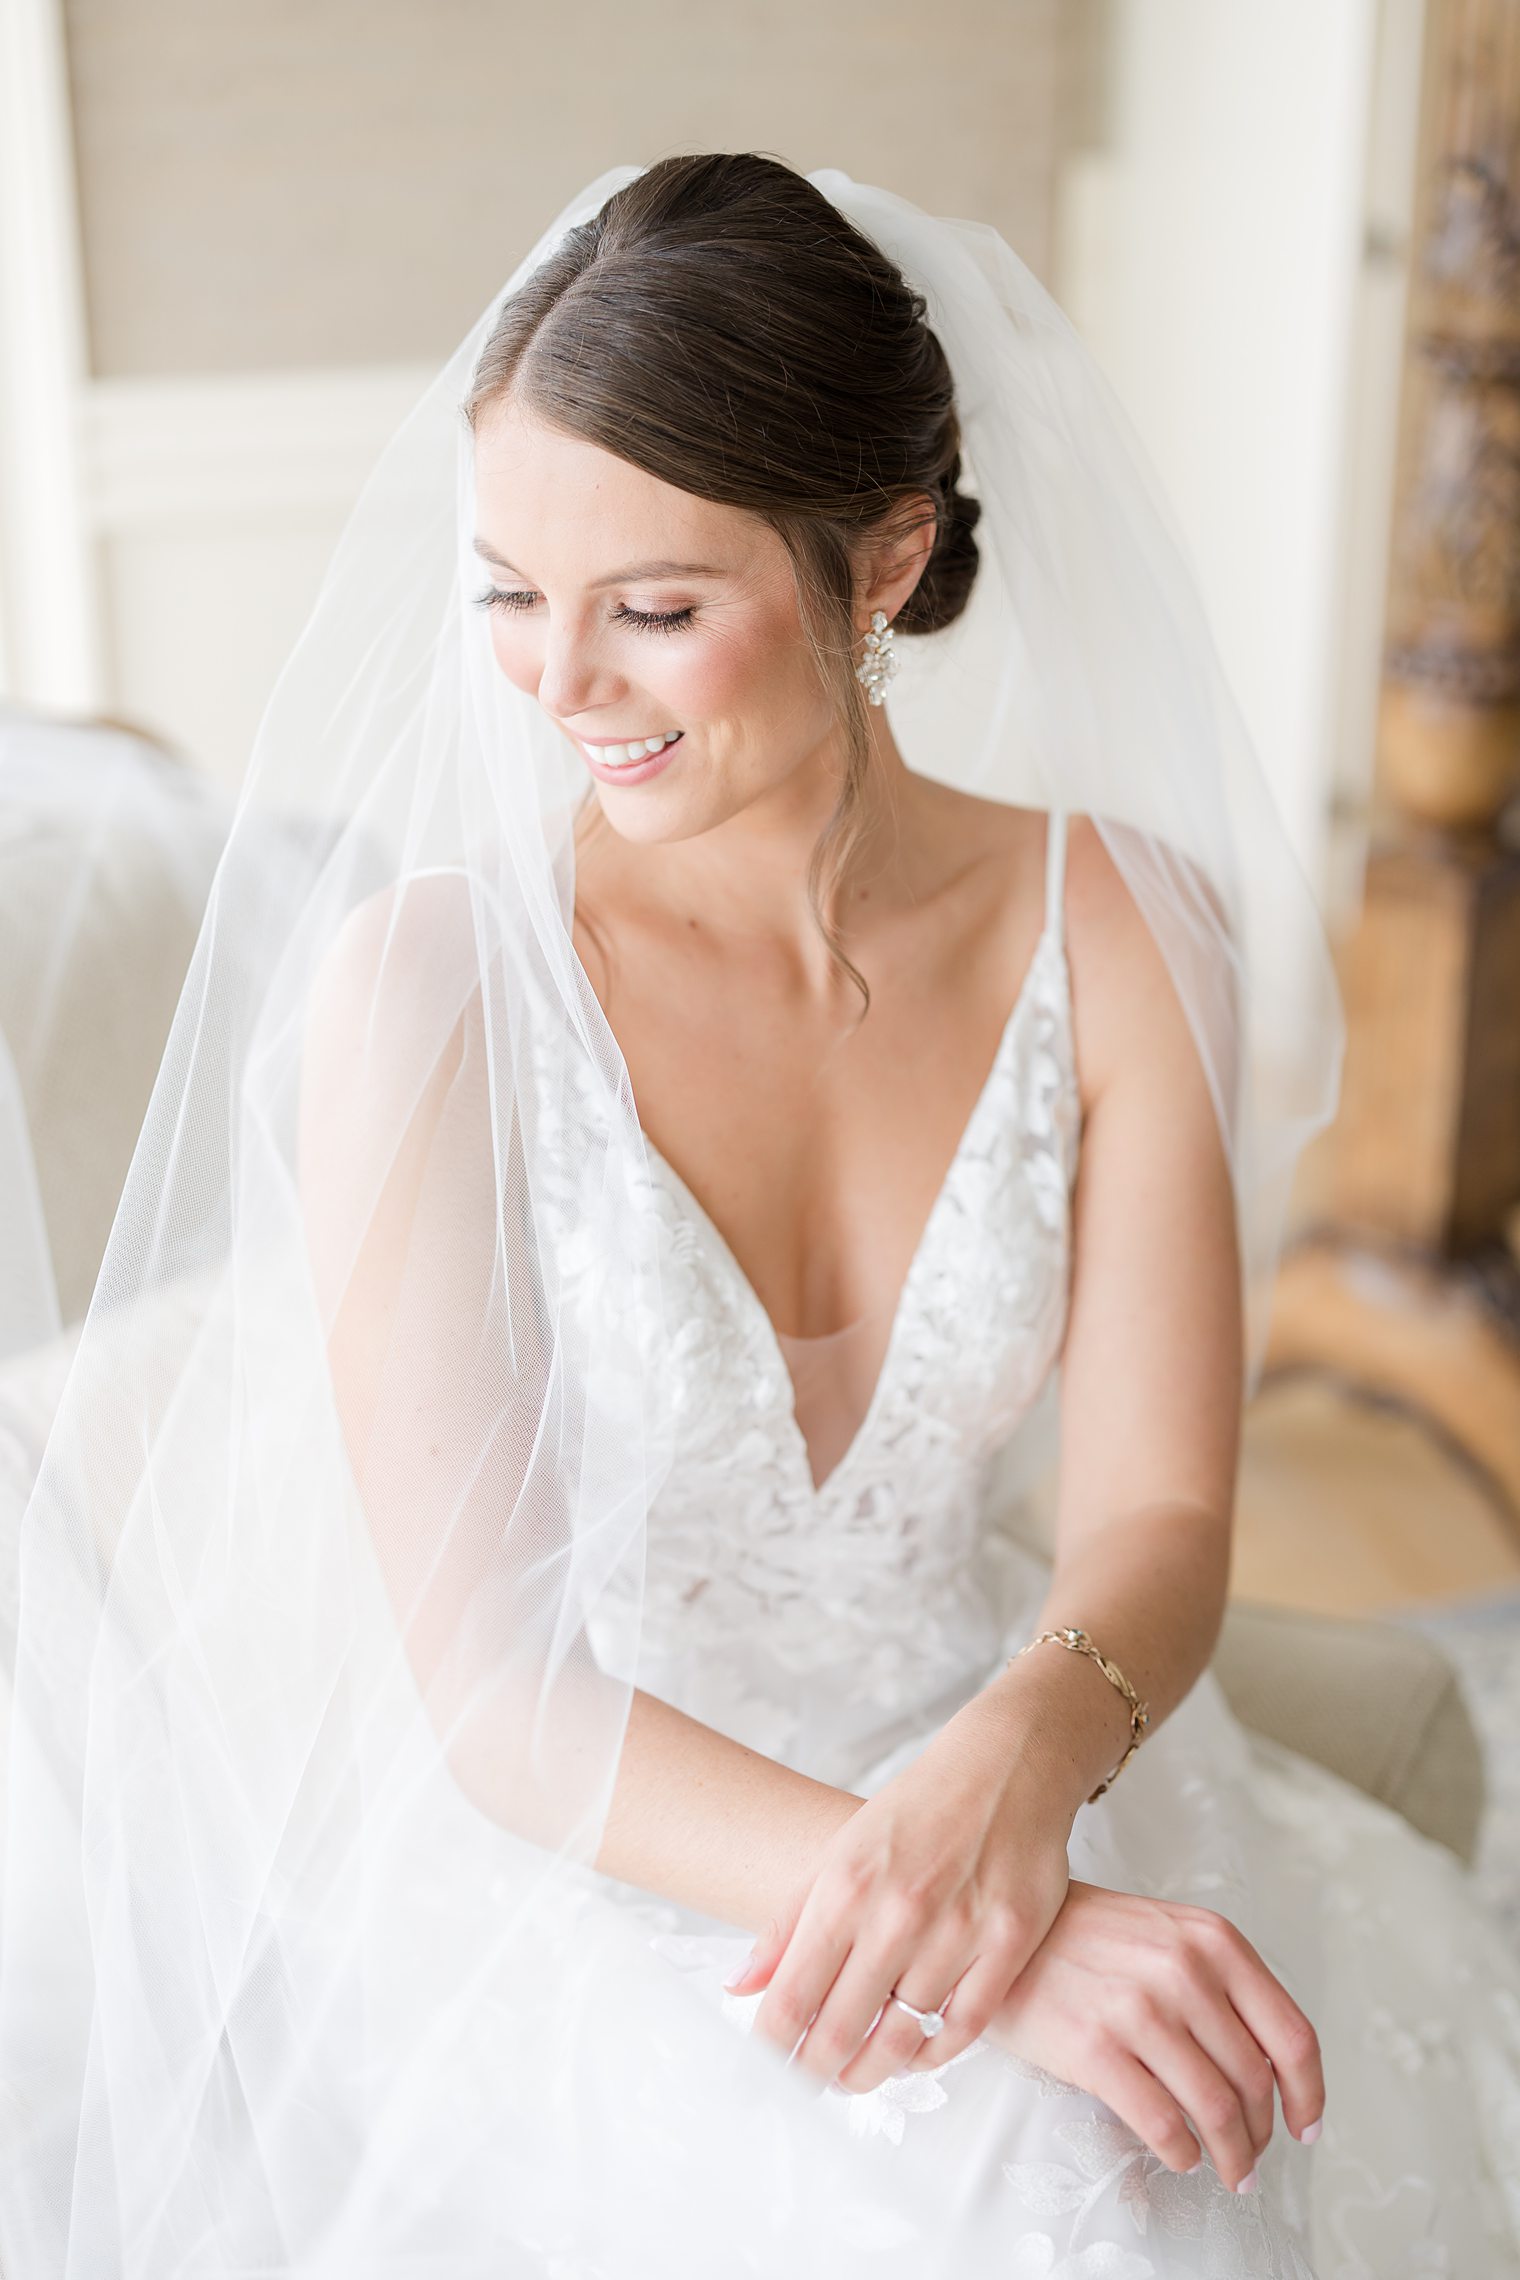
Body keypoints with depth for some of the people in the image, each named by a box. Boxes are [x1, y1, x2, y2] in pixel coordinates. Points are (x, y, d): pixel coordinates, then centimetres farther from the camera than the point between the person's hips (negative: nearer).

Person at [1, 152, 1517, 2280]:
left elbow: (1162, 1518, -7)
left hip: (991, 1763, 4)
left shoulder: (1114, 927, -6)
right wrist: (997, 1944, -32)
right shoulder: (430, 979, -15)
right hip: (568, 1846, -3)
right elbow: (486, 1688, -18)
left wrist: (1011, 1768, -30)